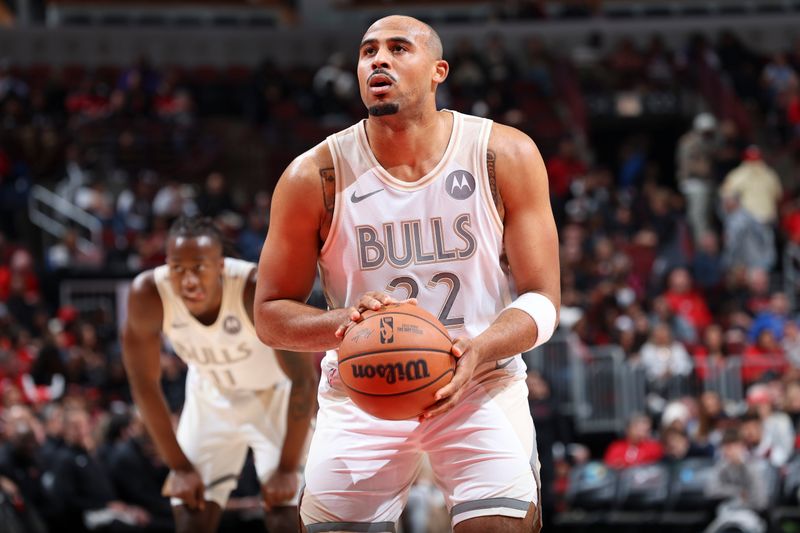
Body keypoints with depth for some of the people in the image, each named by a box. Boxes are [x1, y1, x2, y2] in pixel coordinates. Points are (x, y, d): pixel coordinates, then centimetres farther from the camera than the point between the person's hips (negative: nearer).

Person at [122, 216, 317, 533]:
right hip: (211, 396, 3)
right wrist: (179, 467, -12)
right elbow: (144, 385, -15)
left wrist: (287, 469, -22)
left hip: (275, 395, -3)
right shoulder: (147, 295, -29)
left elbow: (303, 379, -26)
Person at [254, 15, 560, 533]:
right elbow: (270, 314, 0)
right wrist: (342, 324, -22)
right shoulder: (314, 176, -8)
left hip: (481, 382, 0)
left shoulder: (507, 156, -7)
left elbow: (542, 299, -5)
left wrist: (478, 351, -26)